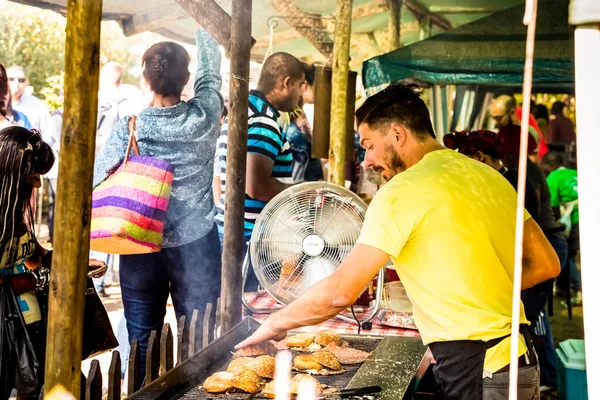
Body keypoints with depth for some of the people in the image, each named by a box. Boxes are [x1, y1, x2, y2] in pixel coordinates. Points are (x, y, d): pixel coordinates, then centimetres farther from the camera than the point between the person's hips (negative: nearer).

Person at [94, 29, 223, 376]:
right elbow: (212, 66, 11)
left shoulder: (128, 127, -10)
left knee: (142, 340, 10)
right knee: (199, 341, 8)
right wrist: (204, 29, 26)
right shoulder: (205, 116, -7)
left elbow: (100, 183, -5)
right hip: (197, 245, 0)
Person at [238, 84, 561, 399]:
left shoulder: (401, 192, -12)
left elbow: (340, 293, -14)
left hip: (473, 371, -8)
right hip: (517, 359, 8)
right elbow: (546, 264, 13)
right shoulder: (489, 176, 10)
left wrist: (275, 324, 0)